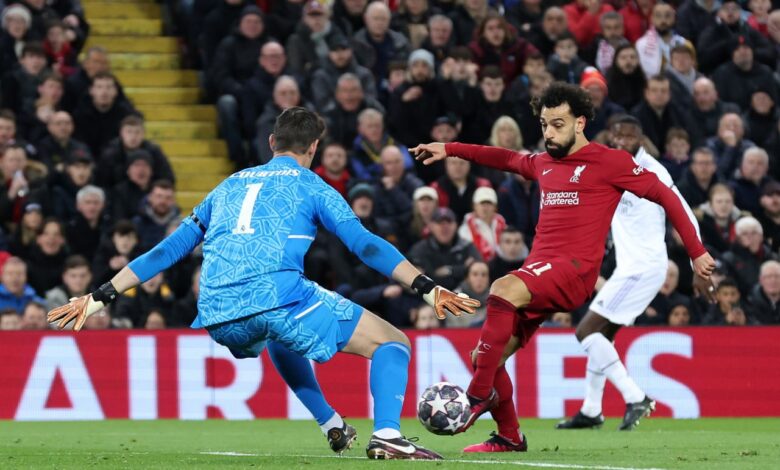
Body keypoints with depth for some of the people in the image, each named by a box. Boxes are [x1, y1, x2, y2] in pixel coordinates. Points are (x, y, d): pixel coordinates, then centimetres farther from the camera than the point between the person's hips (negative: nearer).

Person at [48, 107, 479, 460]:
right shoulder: (310, 185, 15)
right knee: (392, 343, 4)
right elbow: (365, 244, 2)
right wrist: (427, 289, -1)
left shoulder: (231, 185, 29)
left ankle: (333, 427, 34)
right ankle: (386, 435, -20)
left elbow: (168, 249, 28)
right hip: (277, 297, -5)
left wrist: (100, 297, 33)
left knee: (281, 343, 42)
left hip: (218, 318, 5)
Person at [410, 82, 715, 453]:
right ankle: (509, 438, 18)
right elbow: (508, 159, 41)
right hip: (538, 275, 8)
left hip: (575, 270, -8)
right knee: (485, 358, 0)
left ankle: (478, 396, -31)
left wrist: (696, 252, 3)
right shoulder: (544, 164, 20)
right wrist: (449, 150, 41)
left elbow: (664, 196, 3)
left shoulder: (609, 162, 0)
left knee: (503, 290, -35)